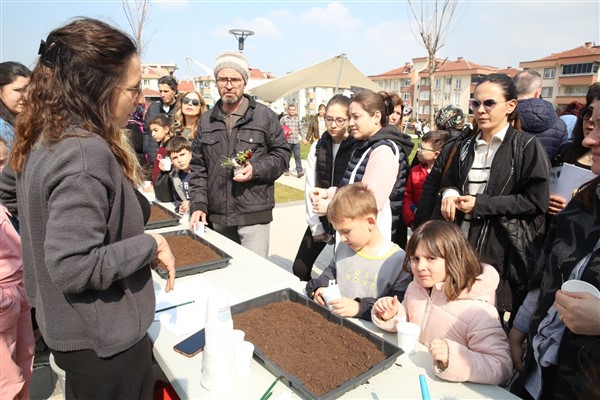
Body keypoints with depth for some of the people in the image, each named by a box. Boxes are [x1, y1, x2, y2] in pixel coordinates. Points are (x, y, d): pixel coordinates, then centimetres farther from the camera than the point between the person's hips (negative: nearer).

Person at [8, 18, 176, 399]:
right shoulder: (85, 153, -28)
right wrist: (151, 244, -20)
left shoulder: (45, 140, 2)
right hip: (103, 339, -9)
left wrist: (130, 197, 8)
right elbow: (72, 266, -30)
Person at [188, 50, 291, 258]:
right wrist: (199, 205, 1)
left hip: (254, 215, -4)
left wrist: (255, 170, -16)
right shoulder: (206, 120, 11)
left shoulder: (264, 115, 0)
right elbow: (198, 167, 11)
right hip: (218, 215, 4)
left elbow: (282, 154, 2)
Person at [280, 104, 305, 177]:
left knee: (297, 156, -5)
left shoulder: (298, 119, 12)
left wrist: (302, 138, 10)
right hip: (287, 141, -2)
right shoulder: (283, 118, 0)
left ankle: (299, 171, -10)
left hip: (296, 141, 2)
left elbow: (300, 129, 16)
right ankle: (286, 170, 19)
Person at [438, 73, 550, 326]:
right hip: (462, 245, 5)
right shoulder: (467, 146, 12)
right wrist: (449, 194, -4)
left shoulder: (527, 146, -6)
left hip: (502, 250, -5)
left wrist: (481, 204, -16)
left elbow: (536, 201, -12)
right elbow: (449, 182, 21)